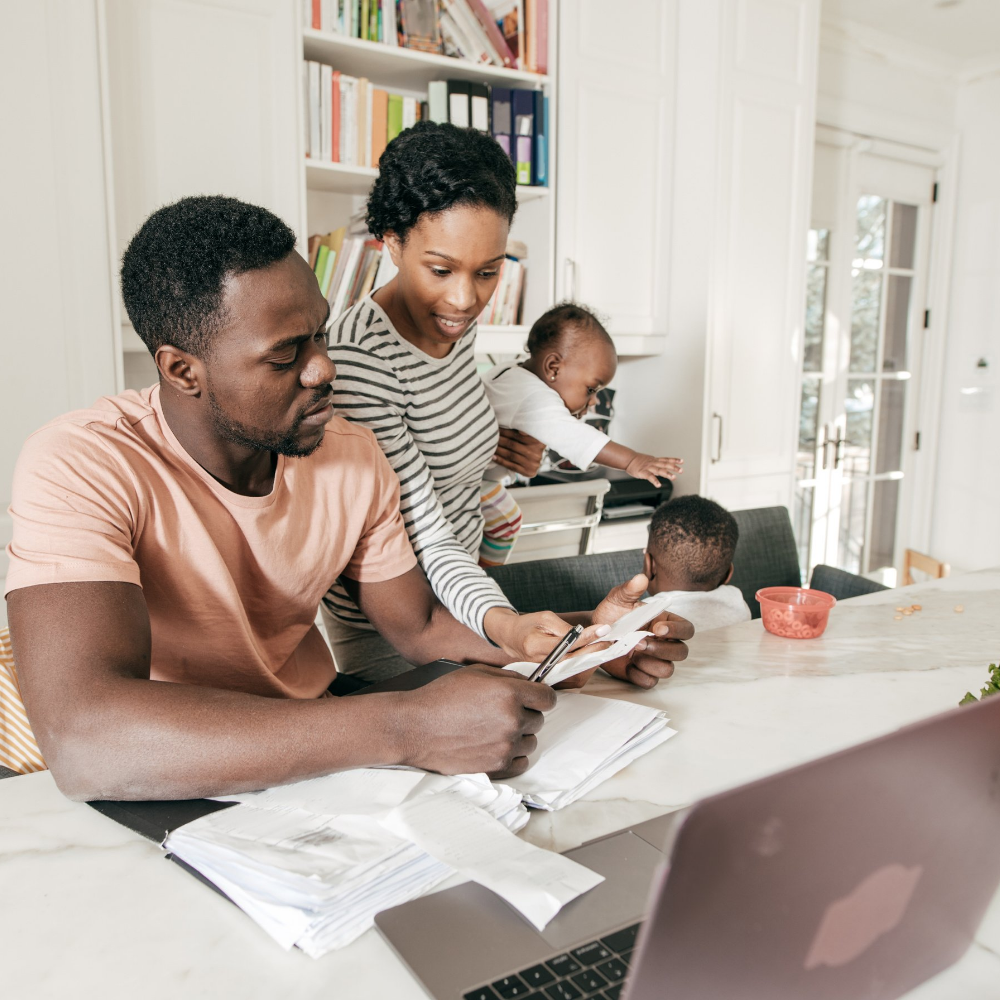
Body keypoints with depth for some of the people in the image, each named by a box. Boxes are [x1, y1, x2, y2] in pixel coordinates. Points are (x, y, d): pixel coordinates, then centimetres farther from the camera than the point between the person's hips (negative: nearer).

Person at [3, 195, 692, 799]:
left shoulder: (356, 459, -4)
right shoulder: (82, 468, -22)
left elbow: (419, 627, 6)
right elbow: (85, 740, -35)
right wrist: (406, 729, -39)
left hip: (308, 757, 5)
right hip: (162, 800, -4)